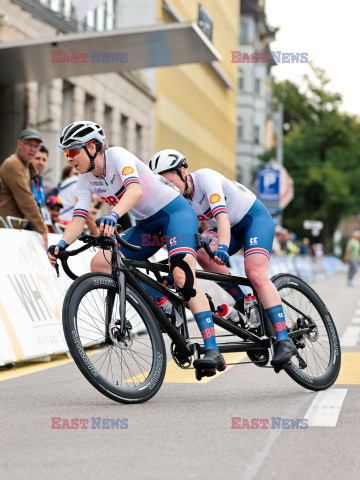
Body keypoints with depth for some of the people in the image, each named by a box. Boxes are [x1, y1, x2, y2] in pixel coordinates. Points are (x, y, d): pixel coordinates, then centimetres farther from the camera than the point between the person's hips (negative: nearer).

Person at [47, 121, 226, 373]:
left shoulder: (117, 155, -21)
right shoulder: (86, 180, 0)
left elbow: (135, 189, -38)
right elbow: (78, 219, -8)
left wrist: (113, 215, -57)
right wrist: (62, 244, -29)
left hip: (175, 211, -8)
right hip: (148, 223, 8)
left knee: (182, 275, -28)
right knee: (99, 264, -7)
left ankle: (213, 350, -32)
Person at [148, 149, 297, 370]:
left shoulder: (204, 176, -26)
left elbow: (222, 215, -39)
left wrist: (223, 246, -54)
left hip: (255, 217, -6)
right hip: (232, 228, 6)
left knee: (255, 274, -27)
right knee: (200, 251, -25)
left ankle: (284, 341, -33)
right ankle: (243, 302, -12)